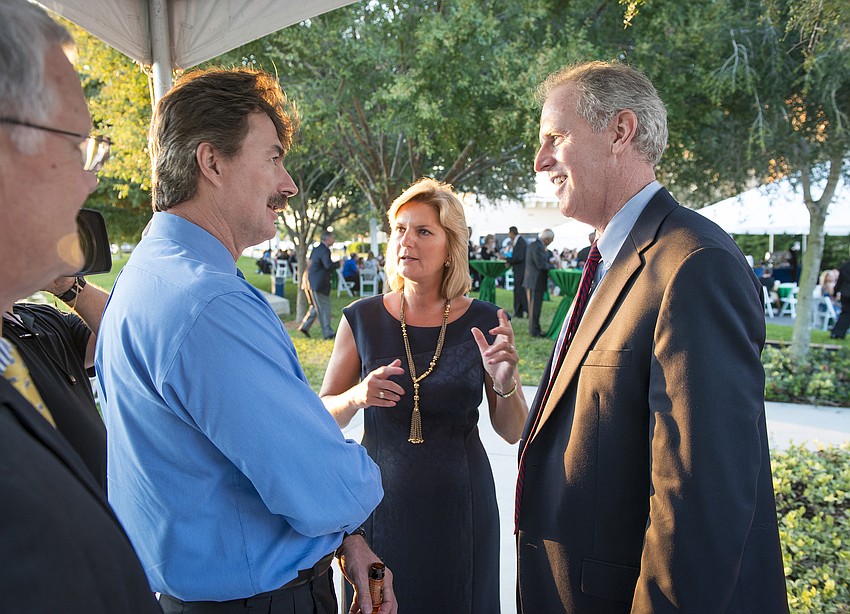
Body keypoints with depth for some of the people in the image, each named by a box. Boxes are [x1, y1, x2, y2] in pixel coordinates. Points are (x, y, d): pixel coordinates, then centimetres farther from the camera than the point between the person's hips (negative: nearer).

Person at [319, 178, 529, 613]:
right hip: (382, 499, 0)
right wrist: (357, 397, -21)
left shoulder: (482, 322, -7)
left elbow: (511, 432, -3)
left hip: (459, 503, 0)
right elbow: (322, 415, 0)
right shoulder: (362, 319, -7)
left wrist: (504, 382, -22)